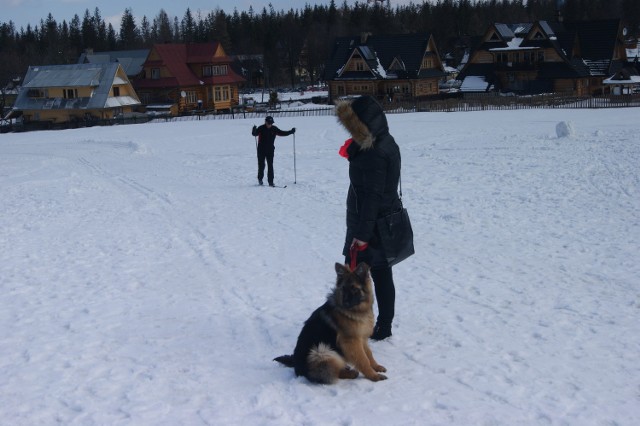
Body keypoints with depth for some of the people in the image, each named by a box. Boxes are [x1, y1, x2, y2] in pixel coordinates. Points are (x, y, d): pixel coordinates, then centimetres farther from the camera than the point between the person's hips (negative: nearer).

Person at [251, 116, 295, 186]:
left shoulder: (274, 129, 1)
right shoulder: (261, 128, -9)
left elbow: (282, 133, 11)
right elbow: (254, 134, -22)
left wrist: (291, 132, 4)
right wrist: (254, 130, -45)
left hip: (270, 150, 2)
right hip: (261, 150, -2)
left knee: (270, 166, -3)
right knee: (261, 165, 4)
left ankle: (270, 181, -2)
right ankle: (260, 179, 24)